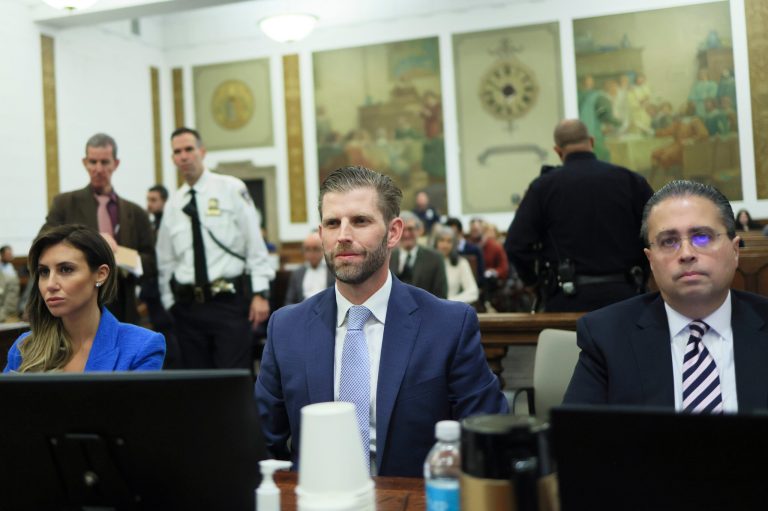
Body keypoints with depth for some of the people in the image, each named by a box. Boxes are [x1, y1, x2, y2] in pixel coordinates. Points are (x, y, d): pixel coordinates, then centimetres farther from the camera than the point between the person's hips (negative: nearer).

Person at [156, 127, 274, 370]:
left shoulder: (231, 189, -1)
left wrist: (260, 293, -10)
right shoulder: (173, 204, 11)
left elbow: (255, 243, -5)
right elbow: (165, 260, 15)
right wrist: (170, 302, 10)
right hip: (188, 306, 4)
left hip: (230, 301, -4)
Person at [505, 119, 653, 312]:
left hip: (568, 300, -1)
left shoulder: (543, 186, -2)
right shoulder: (629, 180, 1)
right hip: (622, 294, 1)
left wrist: (537, 281, 8)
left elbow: (516, 245, -8)